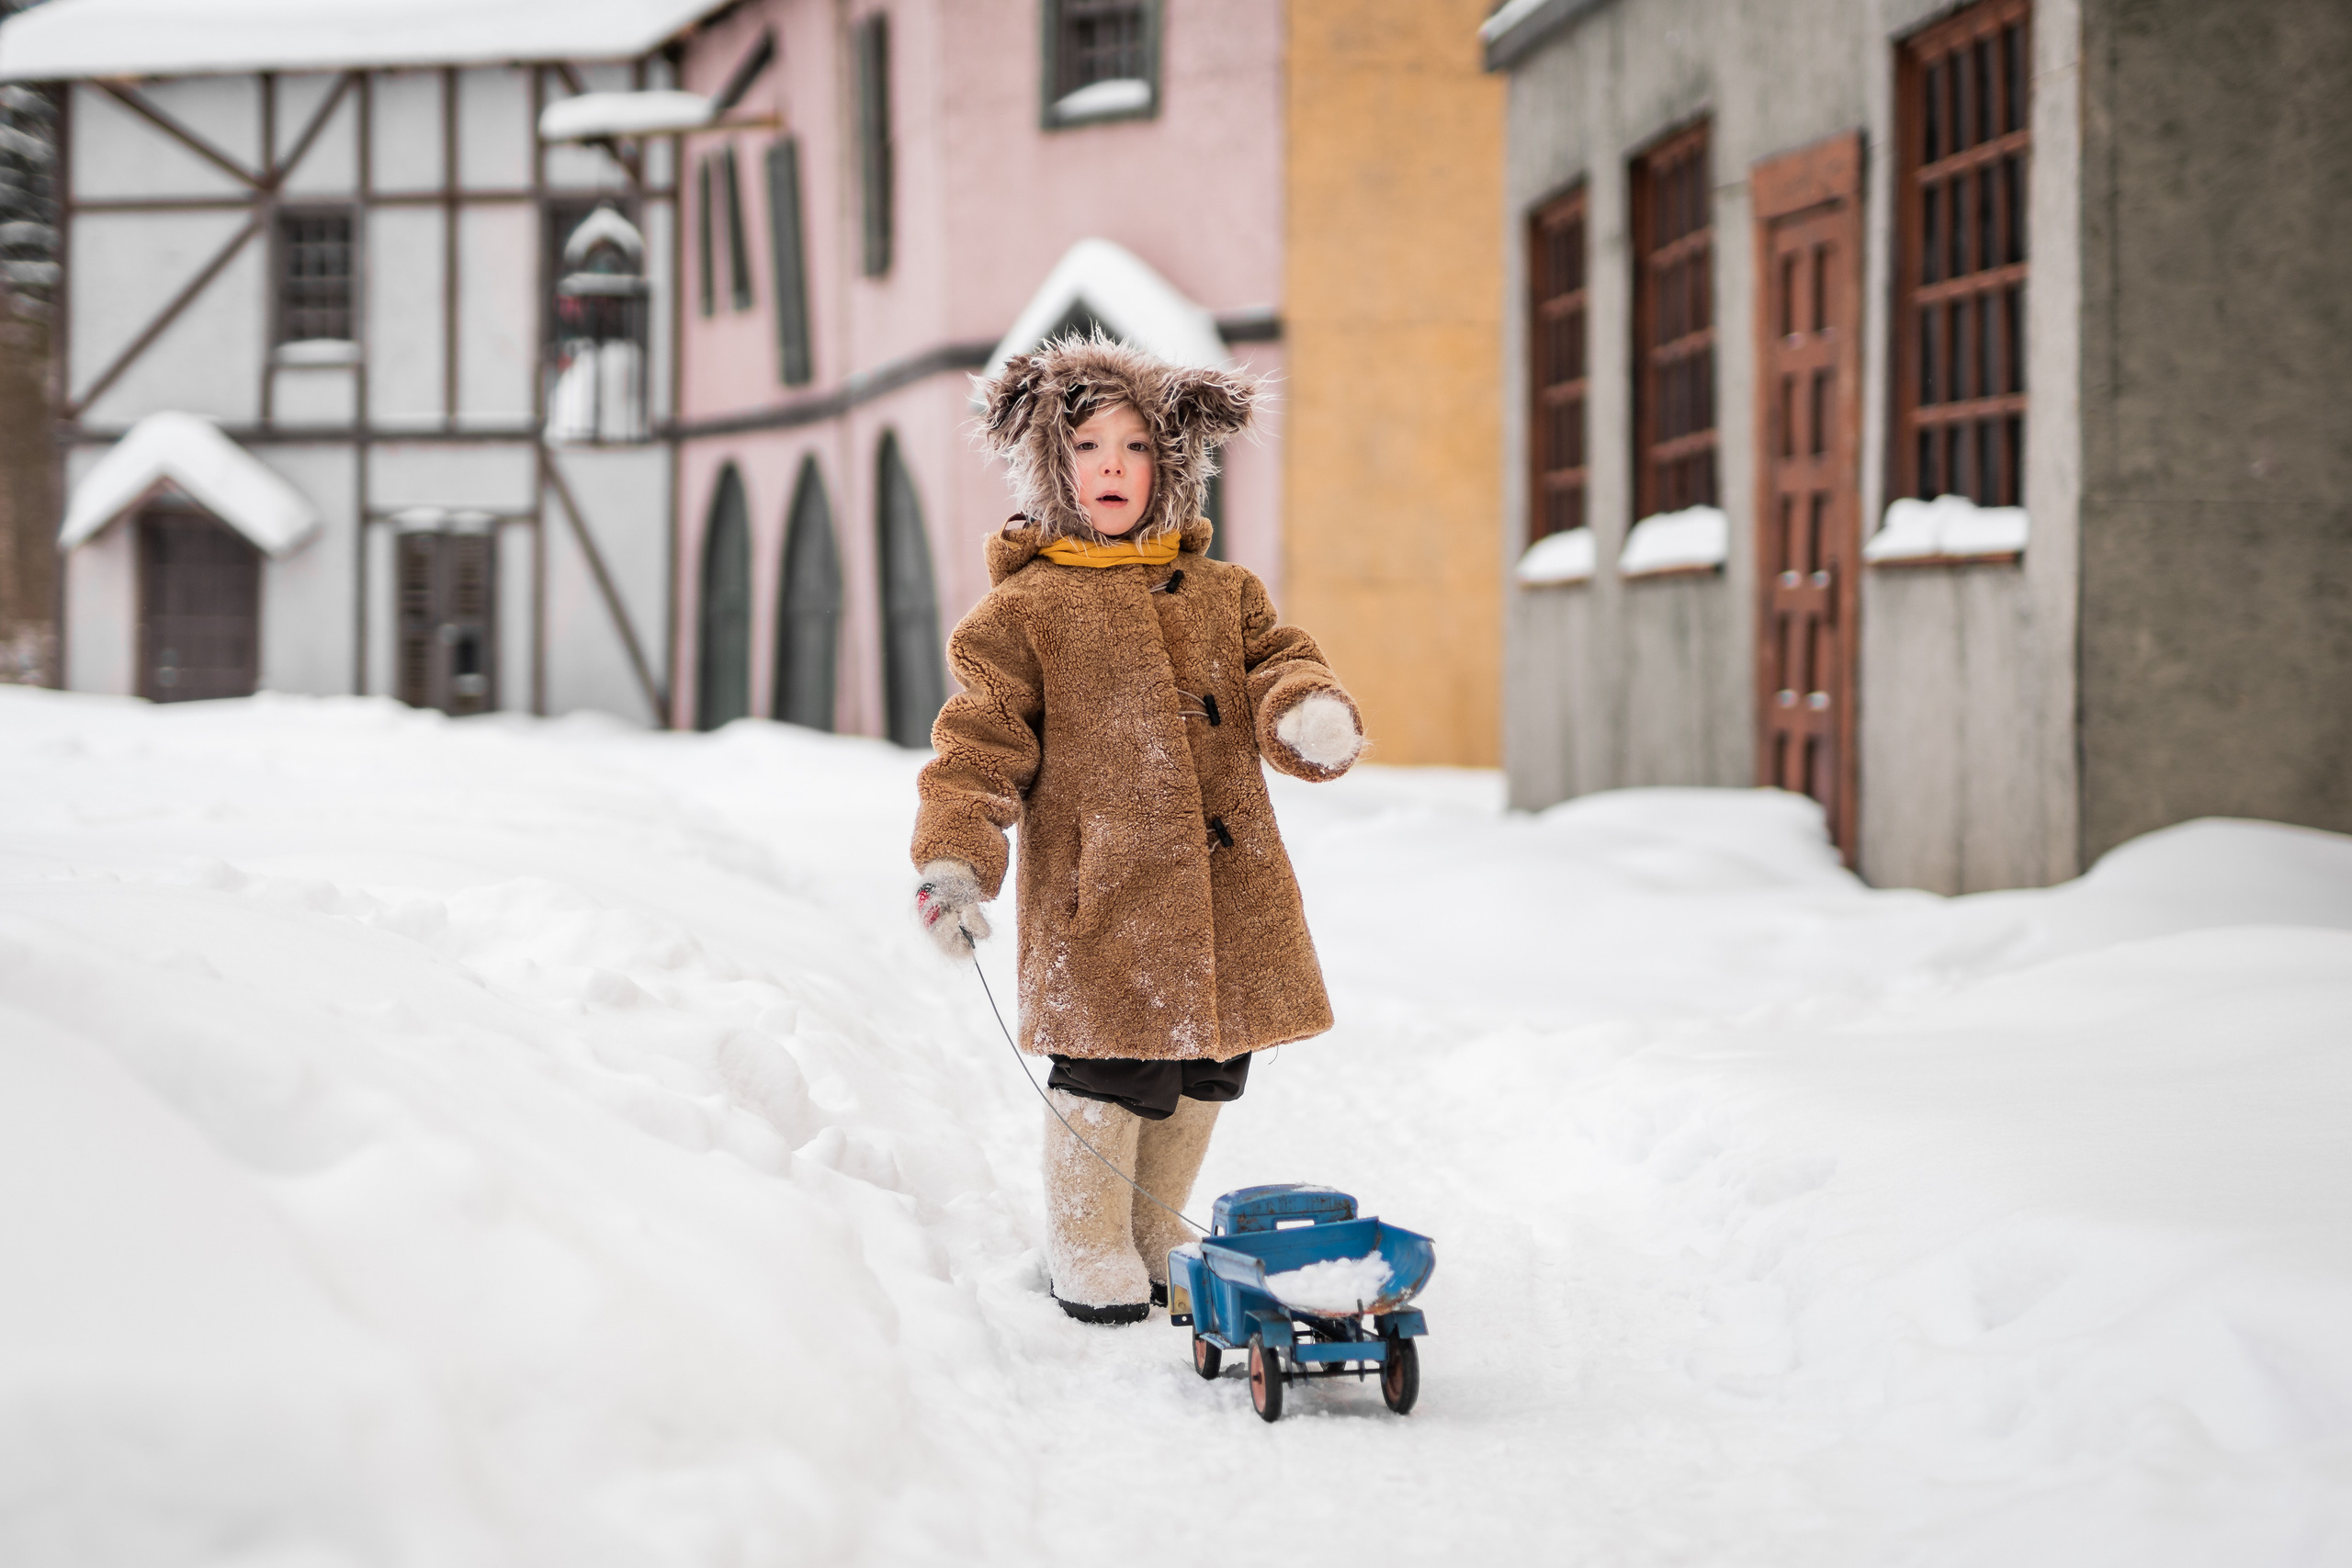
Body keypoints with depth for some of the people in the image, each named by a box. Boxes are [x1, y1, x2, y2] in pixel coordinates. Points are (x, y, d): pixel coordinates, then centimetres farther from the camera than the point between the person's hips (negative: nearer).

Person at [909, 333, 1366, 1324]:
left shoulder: (1221, 595, 13)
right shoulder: (1023, 611, 0)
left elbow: (1277, 665, 8)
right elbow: (981, 743, -4)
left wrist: (1309, 710, -17)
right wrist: (954, 860, -16)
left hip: (1226, 889, 5)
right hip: (1099, 891, -5)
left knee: (1206, 1066, 13)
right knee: (1114, 1069, -6)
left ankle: (1156, 1227, 33)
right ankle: (1088, 1245, 16)